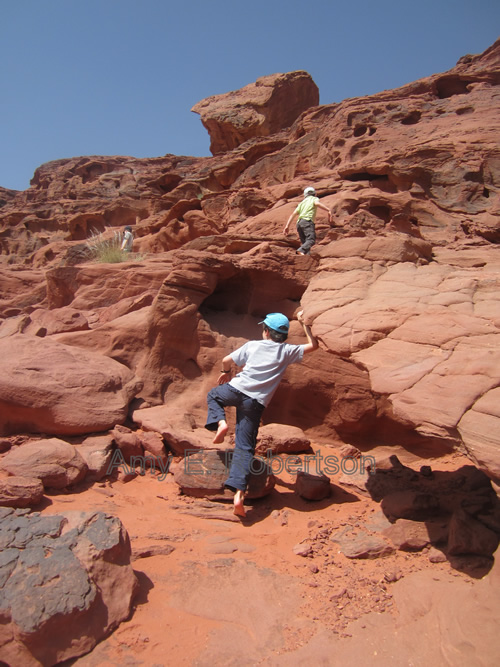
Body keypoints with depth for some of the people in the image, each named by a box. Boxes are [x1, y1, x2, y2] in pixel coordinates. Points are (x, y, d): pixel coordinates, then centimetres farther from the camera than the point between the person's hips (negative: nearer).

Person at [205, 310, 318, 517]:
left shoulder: (252, 345, 9)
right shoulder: (287, 351, 7)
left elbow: (227, 360, 12)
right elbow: (313, 345, 18)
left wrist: (225, 372, 33)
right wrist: (304, 323, 22)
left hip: (236, 389, 0)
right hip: (256, 402, 0)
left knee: (213, 395, 34)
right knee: (245, 447, 2)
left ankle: (220, 422, 5)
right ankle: (239, 492, -12)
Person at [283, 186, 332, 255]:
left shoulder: (302, 202, 33)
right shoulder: (314, 198, 18)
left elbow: (293, 214, 22)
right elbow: (317, 203, -7)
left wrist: (287, 226, 18)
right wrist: (328, 210, -17)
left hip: (299, 223, 7)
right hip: (307, 221, -6)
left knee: (304, 242, 2)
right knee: (311, 240, -23)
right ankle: (301, 251, -49)